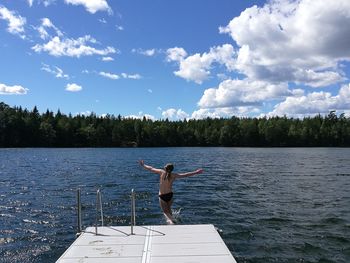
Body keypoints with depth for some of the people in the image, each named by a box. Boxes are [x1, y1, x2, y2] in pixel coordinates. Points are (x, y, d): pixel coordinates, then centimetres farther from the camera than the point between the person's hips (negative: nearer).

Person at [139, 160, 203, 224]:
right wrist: (196, 172, -1)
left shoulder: (161, 172, -13)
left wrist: (143, 165, 11)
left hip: (162, 196, -2)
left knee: (165, 211, 4)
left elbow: (151, 169, -4)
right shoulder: (174, 175, -9)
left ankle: (170, 221, -19)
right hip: (170, 195, 2)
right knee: (169, 209, 26)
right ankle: (170, 220, 36)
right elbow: (185, 175, -7)